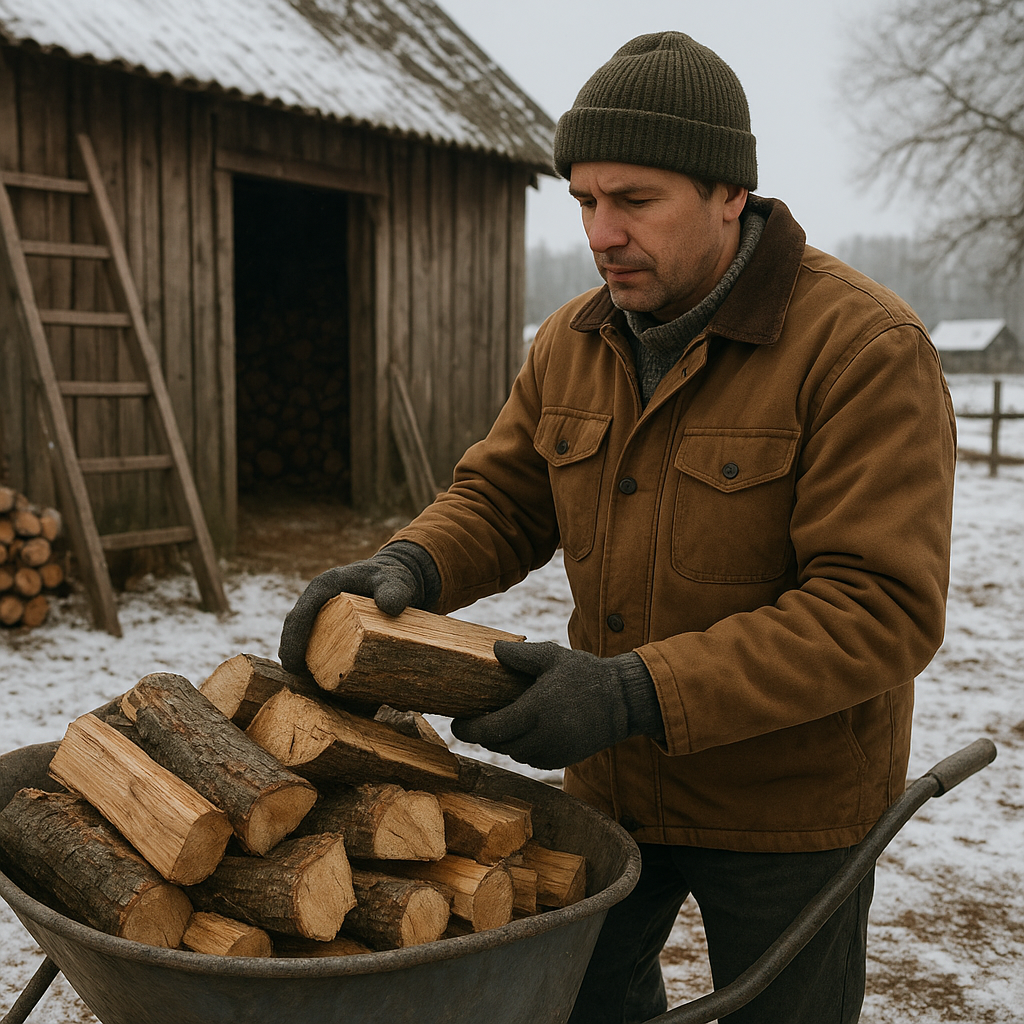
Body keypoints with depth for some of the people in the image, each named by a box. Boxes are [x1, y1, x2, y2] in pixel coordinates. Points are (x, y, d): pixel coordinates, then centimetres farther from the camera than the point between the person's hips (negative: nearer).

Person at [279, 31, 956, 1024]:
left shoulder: (865, 346, -22)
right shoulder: (570, 344, -1)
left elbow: (880, 608, -28)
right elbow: (498, 501, 3)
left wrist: (638, 694, -35)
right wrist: (407, 567, -20)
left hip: (787, 805, -5)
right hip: (612, 784, 5)